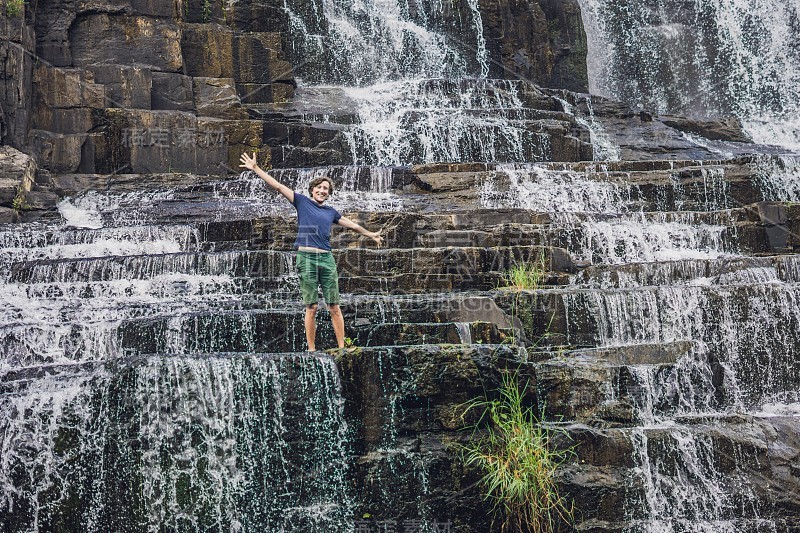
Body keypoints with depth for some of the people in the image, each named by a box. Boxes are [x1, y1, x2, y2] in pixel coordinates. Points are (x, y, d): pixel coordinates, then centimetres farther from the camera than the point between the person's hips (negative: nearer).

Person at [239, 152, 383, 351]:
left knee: (334, 307, 1)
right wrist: (255, 168, 2)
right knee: (311, 307, -3)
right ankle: (311, 350, 4)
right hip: (306, 257, -3)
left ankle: (342, 347, 4)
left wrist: (371, 235, 44)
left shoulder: (331, 212, 20)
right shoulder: (302, 202, 10)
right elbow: (278, 186, 6)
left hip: (327, 258, 3)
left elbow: (352, 225, 33)